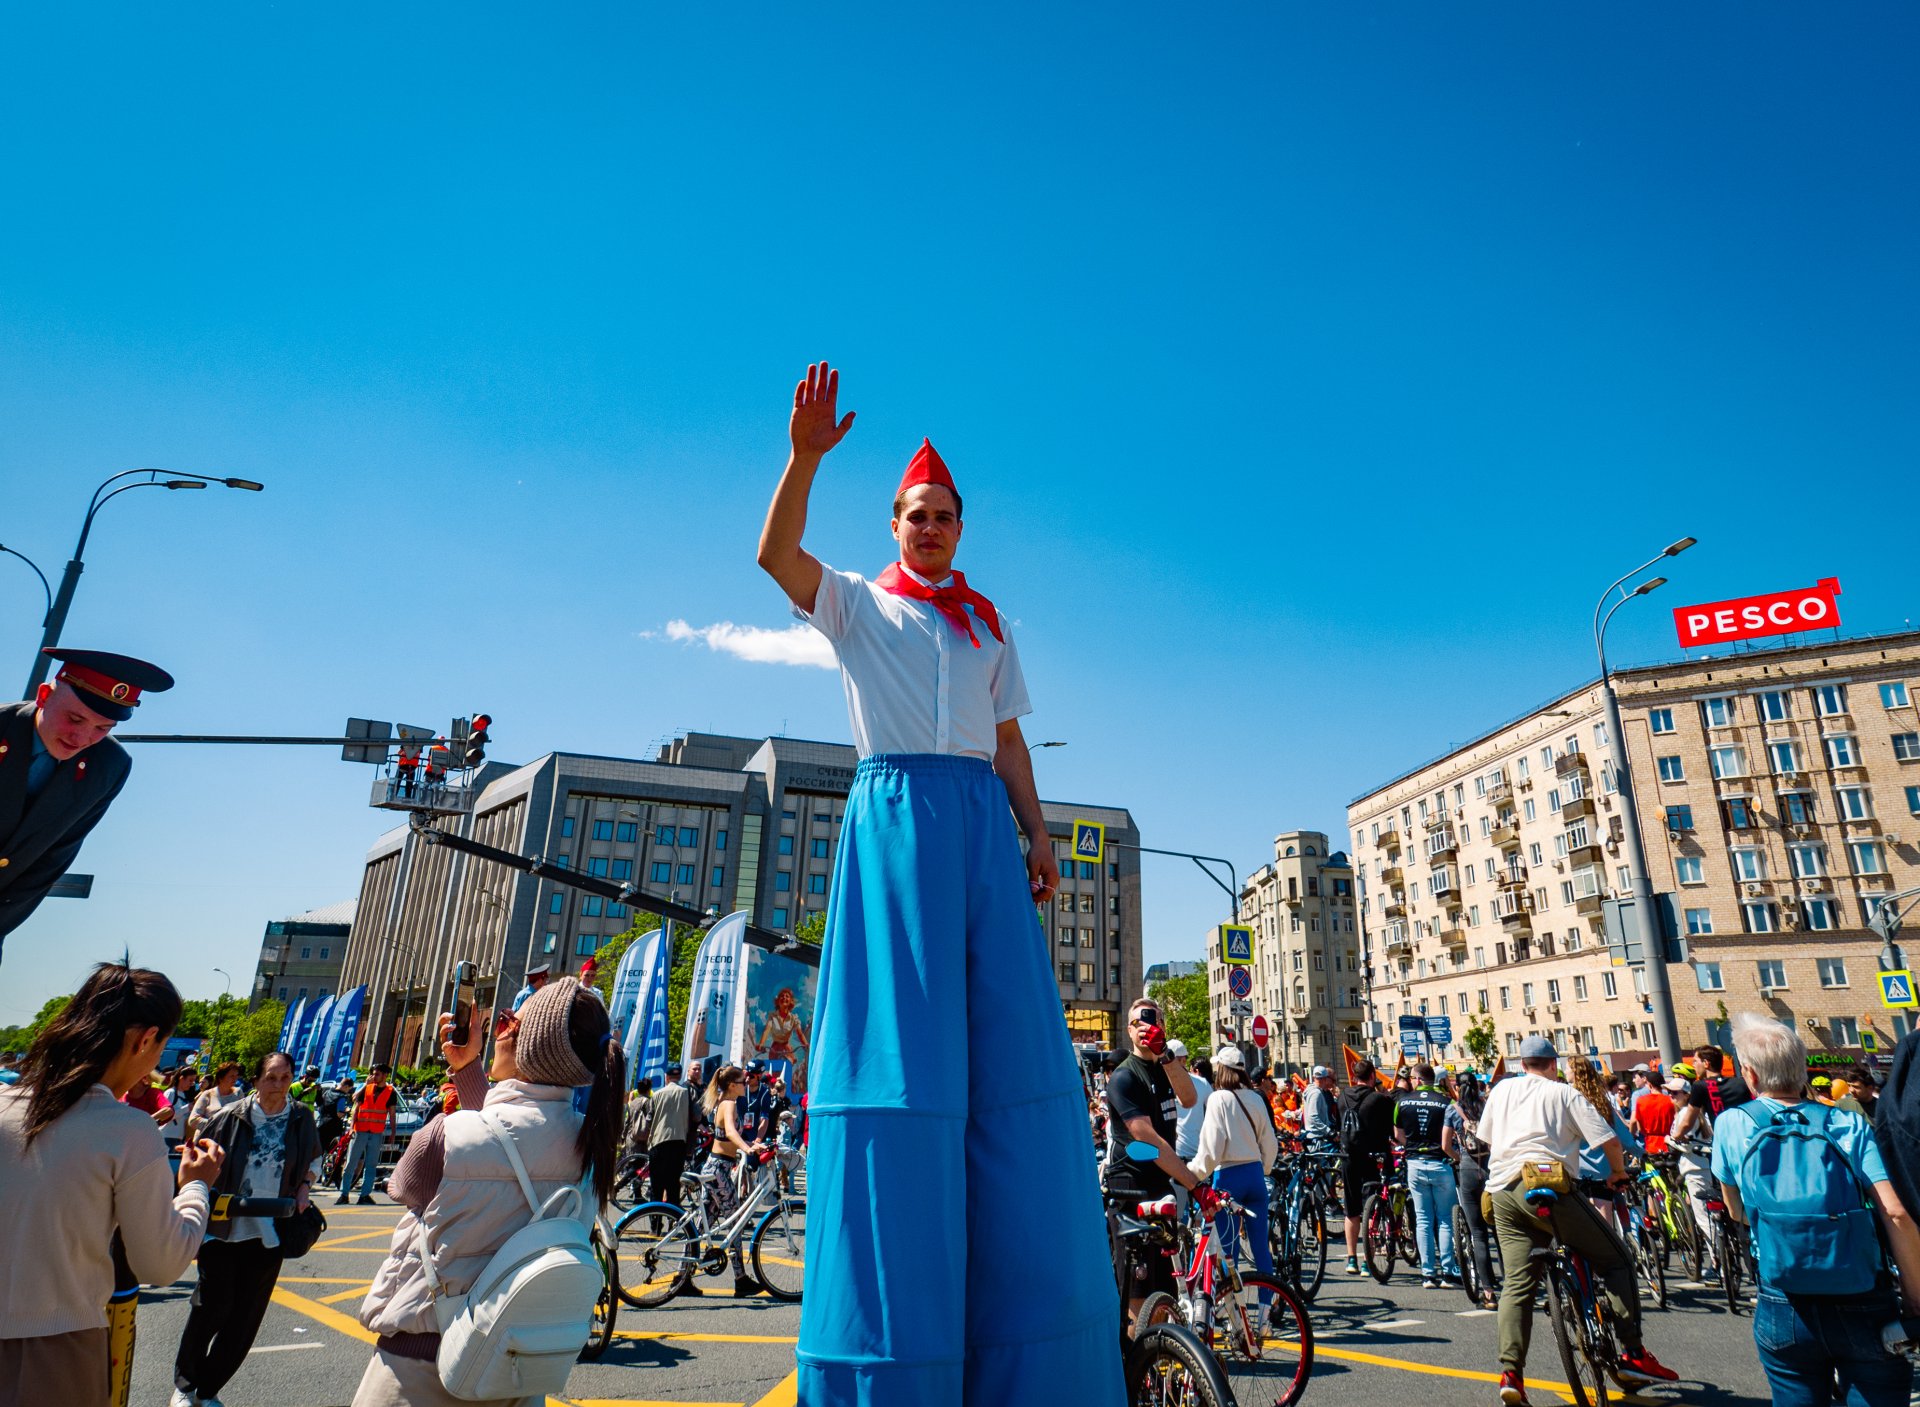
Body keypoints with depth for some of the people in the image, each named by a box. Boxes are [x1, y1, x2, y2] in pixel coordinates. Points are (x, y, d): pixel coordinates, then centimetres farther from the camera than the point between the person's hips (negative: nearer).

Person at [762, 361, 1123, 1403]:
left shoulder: (988, 628, 23)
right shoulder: (857, 604, 12)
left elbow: (1009, 742, 19)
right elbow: (774, 554, -6)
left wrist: (1037, 837, 7)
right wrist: (804, 456, -19)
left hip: (983, 826, 4)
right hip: (894, 818, -4)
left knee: (1013, 1055, -2)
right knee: (900, 1051, -9)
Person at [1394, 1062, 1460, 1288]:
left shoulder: (1402, 1102, 0)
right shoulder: (1445, 1103, -8)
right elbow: (1446, 1145, -9)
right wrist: (1458, 1157, 9)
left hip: (1415, 1165, 2)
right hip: (1439, 1164, -2)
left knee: (1423, 1220, 8)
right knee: (1445, 1219, 9)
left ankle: (1428, 1273, 8)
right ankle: (1448, 1270, 8)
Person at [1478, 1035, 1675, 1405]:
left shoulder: (1502, 1089, 17)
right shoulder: (1565, 1093, 6)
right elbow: (1609, 1140, 0)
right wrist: (1618, 1172, 20)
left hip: (1502, 1190, 4)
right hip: (1548, 1188, -4)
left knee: (1517, 1283, 8)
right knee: (1616, 1260, 15)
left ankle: (1510, 1371, -1)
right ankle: (1632, 1353, 12)